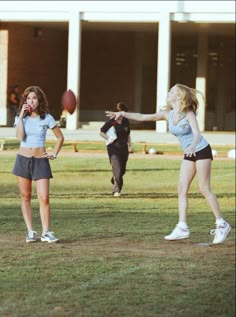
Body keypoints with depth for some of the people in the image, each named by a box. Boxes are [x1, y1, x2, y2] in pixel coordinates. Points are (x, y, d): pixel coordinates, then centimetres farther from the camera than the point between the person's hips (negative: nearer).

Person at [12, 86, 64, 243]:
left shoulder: (47, 118, 0)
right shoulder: (21, 118, 3)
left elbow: (60, 137, 10)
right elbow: (20, 136, -14)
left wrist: (54, 154, 0)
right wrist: (21, 115, -12)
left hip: (41, 161, -2)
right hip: (23, 159, 2)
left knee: (44, 198, -10)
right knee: (25, 197, 4)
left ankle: (46, 232, -4)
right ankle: (30, 231, 9)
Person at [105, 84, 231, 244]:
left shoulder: (189, 114, -20)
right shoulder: (167, 114, -2)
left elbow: (197, 134, -32)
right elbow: (143, 117, 0)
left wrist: (192, 146, -52)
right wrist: (124, 114, -8)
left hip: (202, 151, -7)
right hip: (189, 154, 7)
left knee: (205, 189, -8)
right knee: (182, 190, -2)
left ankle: (222, 225, 1)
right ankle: (182, 228, -3)